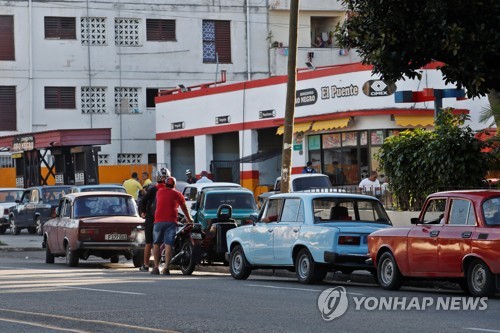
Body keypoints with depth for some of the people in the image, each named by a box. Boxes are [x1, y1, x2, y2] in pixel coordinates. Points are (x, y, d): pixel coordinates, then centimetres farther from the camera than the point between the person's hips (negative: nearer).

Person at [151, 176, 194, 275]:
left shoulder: (159, 192, 14)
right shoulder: (178, 194, 11)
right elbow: (184, 209, 22)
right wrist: (189, 219, 38)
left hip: (159, 220, 1)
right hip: (171, 221, -1)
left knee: (156, 244, 8)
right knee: (168, 245, -6)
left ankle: (156, 267, 3)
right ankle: (166, 268, -14)